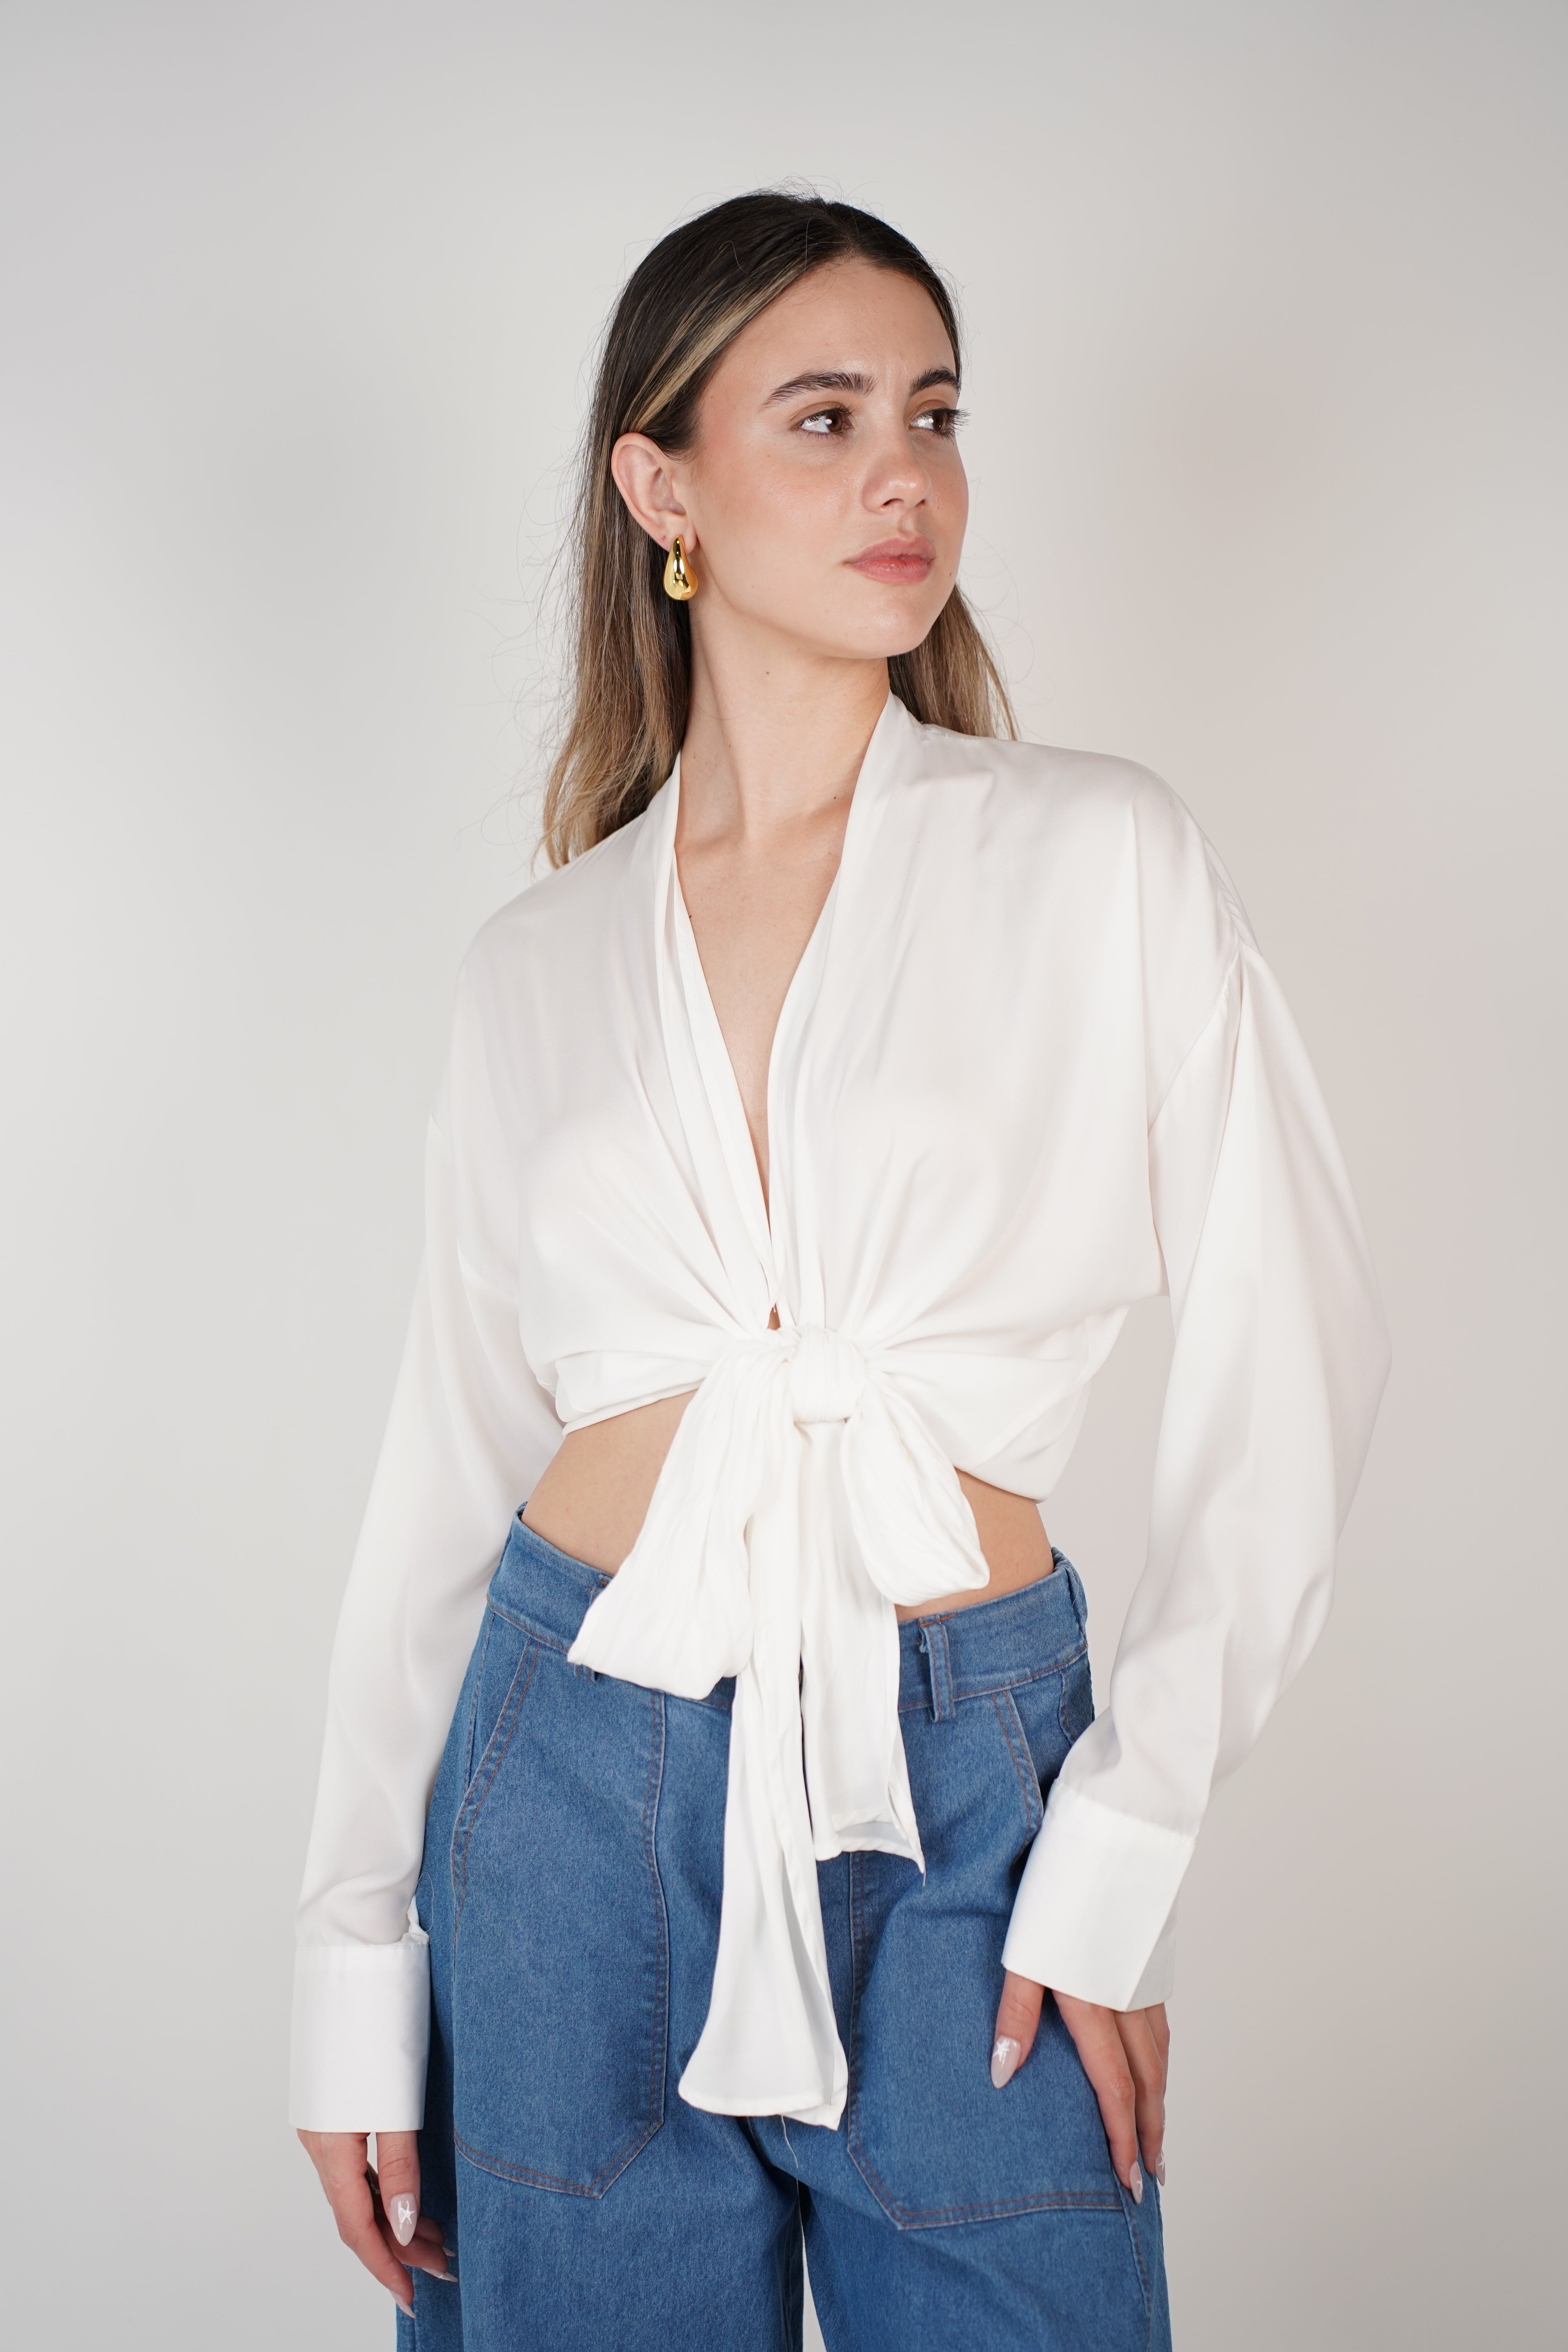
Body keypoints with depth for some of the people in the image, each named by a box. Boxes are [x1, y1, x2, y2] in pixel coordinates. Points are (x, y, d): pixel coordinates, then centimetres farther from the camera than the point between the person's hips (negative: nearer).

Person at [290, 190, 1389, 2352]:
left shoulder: (1098, 858, -3)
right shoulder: (541, 959, 5)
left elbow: (1293, 1365, -4)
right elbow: (452, 1455, 7)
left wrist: (1124, 1845, -8)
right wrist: (357, 1948, 5)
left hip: (962, 1783, -2)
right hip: (580, 1769, 2)